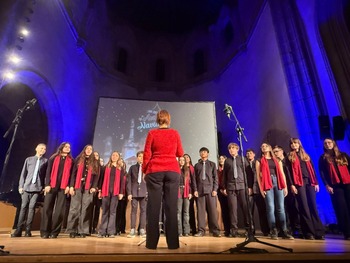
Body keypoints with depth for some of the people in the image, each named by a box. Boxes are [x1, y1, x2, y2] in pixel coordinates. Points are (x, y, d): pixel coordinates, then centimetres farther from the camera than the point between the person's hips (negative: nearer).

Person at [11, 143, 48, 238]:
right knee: (23, 207, 1)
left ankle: (28, 230, 2)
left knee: (32, 207, -2)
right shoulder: (29, 159, 11)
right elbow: (23, 173, 10)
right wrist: (21, 186, 5)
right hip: (26, 187, 1)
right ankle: (19, 229, 7)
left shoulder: (45, 161, 7)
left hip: (37, 187, -1)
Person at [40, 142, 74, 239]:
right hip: (51, 186, 0)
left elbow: (72, 174, 5)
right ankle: (45, 231, 8)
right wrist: (47, 184, -5)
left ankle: (54, 232, 5)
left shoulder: (71, 160, 11)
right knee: (47, 208, 0)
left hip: (63, 187, 0)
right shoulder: (53, 158, 12)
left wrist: (69, 186, -5)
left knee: (59, 210, -2)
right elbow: (48, 171, 6)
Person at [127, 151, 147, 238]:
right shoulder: (132, 167, 10)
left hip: (144, 192, 0)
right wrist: (129, 192, -4)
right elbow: (129, 181, 5)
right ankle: (132, 230, 5)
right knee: (133, 211, 1)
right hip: (134, 192, 0)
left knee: (143, 211, 1)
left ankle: (142, 230, 6)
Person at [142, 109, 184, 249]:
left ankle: (152, 242, 6)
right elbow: (180, 153, 10)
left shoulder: (152, 133, 2)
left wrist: (144, 171, 11)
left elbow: (147, 154, 1)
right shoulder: (175, 133, 5)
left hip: (154, 171, -1)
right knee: (171, 206, 3)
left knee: (153, 206, 3)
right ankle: (173, 242, 6)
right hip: (173, 171, 1)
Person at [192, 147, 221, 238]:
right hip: (200, 190, 1)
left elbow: (215, 177, 7)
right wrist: (195, 190, -1)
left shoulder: (212, 164, 13)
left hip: (210, 189, -1)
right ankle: (201, 230, 5)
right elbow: (194, 178, 9)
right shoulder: (197, 165, 15)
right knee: (200, 211, 0)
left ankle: (215, 231, 3)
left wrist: (215, 189, -4)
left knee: (212, 210, -3)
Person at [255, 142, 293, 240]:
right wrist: (261, 188, -6)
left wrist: (285, 186, 5)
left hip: (278, 184, 3)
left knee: (281, 208, -1)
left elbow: (282, 173, 14)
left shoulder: (277, 160, 19)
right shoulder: (259, 161, 10)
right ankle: (273, 232, -1)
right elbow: (258, 175, 3)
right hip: (267, 184, -2)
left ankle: (284, 232, 3)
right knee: (271, 208, -6)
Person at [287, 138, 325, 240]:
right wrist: (292, 185, -11)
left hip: (309, 181, 4)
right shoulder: (290, 157, 5)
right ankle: (309, 232, 1)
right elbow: (289, 171, -2)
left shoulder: (306, 155, 19)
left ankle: (319, 232, 7)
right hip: (299, 183, -4)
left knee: (313, 206, 2)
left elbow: (312, 169, 15)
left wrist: (316, 182, 6)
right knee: (304, 207, -4)